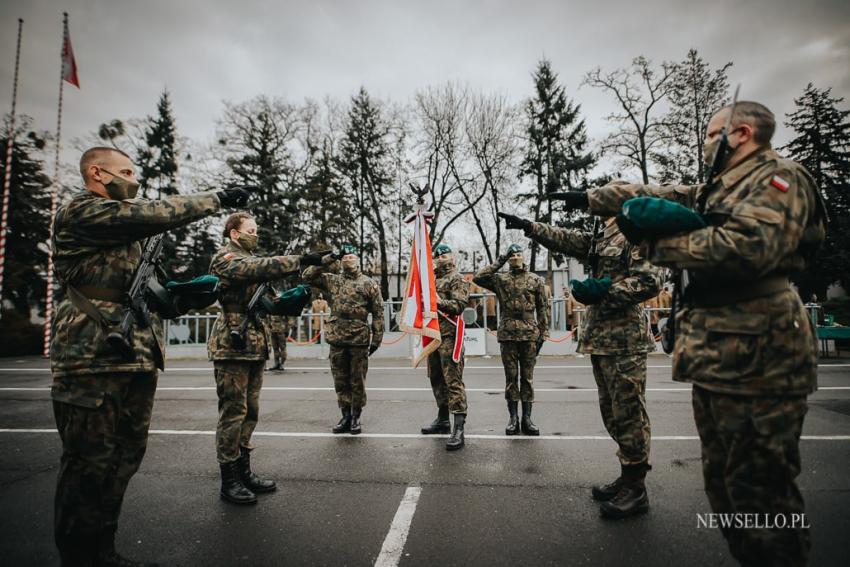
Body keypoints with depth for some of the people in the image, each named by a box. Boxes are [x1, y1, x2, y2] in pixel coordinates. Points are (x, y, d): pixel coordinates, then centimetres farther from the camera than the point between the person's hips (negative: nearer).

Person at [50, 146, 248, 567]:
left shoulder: (120, 226, 25)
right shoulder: (81, 211, -5)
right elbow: (159, 214, -15)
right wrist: (218, 197, -4)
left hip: (137, 358, 9)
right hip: (94, 360, -9)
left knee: (123, 459, 13)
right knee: (90, 464, -1)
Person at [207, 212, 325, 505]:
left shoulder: (250, 259, 22)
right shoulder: (225, 258, -6)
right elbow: (262, 268, -25)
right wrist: (301, 260, -25)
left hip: (255, 346, 9)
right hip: (232, 346, -9)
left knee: (250, 412, 12)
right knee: (233, 412, -3)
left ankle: (244, 472, 22)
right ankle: (229, 480, 8)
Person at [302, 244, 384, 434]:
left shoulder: (369, 283, 3)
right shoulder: (331, 280, 9)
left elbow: (378, 313, 1)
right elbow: (308, 276, 1)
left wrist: (377, 338, -4)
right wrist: (327, 260, -3)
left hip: (359, 339, -2)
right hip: (337, 339, 3)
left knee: (357, 382, 6)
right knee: (340, 381, 10)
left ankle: (356, 418, 20)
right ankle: (346, 416, 23)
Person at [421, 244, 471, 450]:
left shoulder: (457, 279, -2)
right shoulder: (432, 280, 22)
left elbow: (460, 304, -16)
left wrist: (440, 302, -28)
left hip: (449, 336, -8)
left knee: (453, 381, -12)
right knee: (436, 379, 15)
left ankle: (458, 429, -12)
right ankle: (443, 419, 28)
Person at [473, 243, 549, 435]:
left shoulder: (536, 280, 7)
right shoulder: (500, 279, 7)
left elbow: (543, 308, 6)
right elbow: (477, 278, -6)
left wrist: (543, 333, 0)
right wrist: (498, 263, -2)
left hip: (529, 334, 0)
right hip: (507, 334, 0)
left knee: (527, 377, 5)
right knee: (511, 376, 4)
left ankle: (526, 418, 13)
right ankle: (513, 418, 12)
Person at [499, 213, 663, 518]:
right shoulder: (603, 237, 19)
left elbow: (649, 280, -17)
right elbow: (566, 239, 18)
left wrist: (602, 293, -20)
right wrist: (528, 226, 13)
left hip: (624, 340, -9)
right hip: (600, 337, 9)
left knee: (628, 411, -1)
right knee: (612, 411, 15)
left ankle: (636, 488, 11)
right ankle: (628, 476, 28)